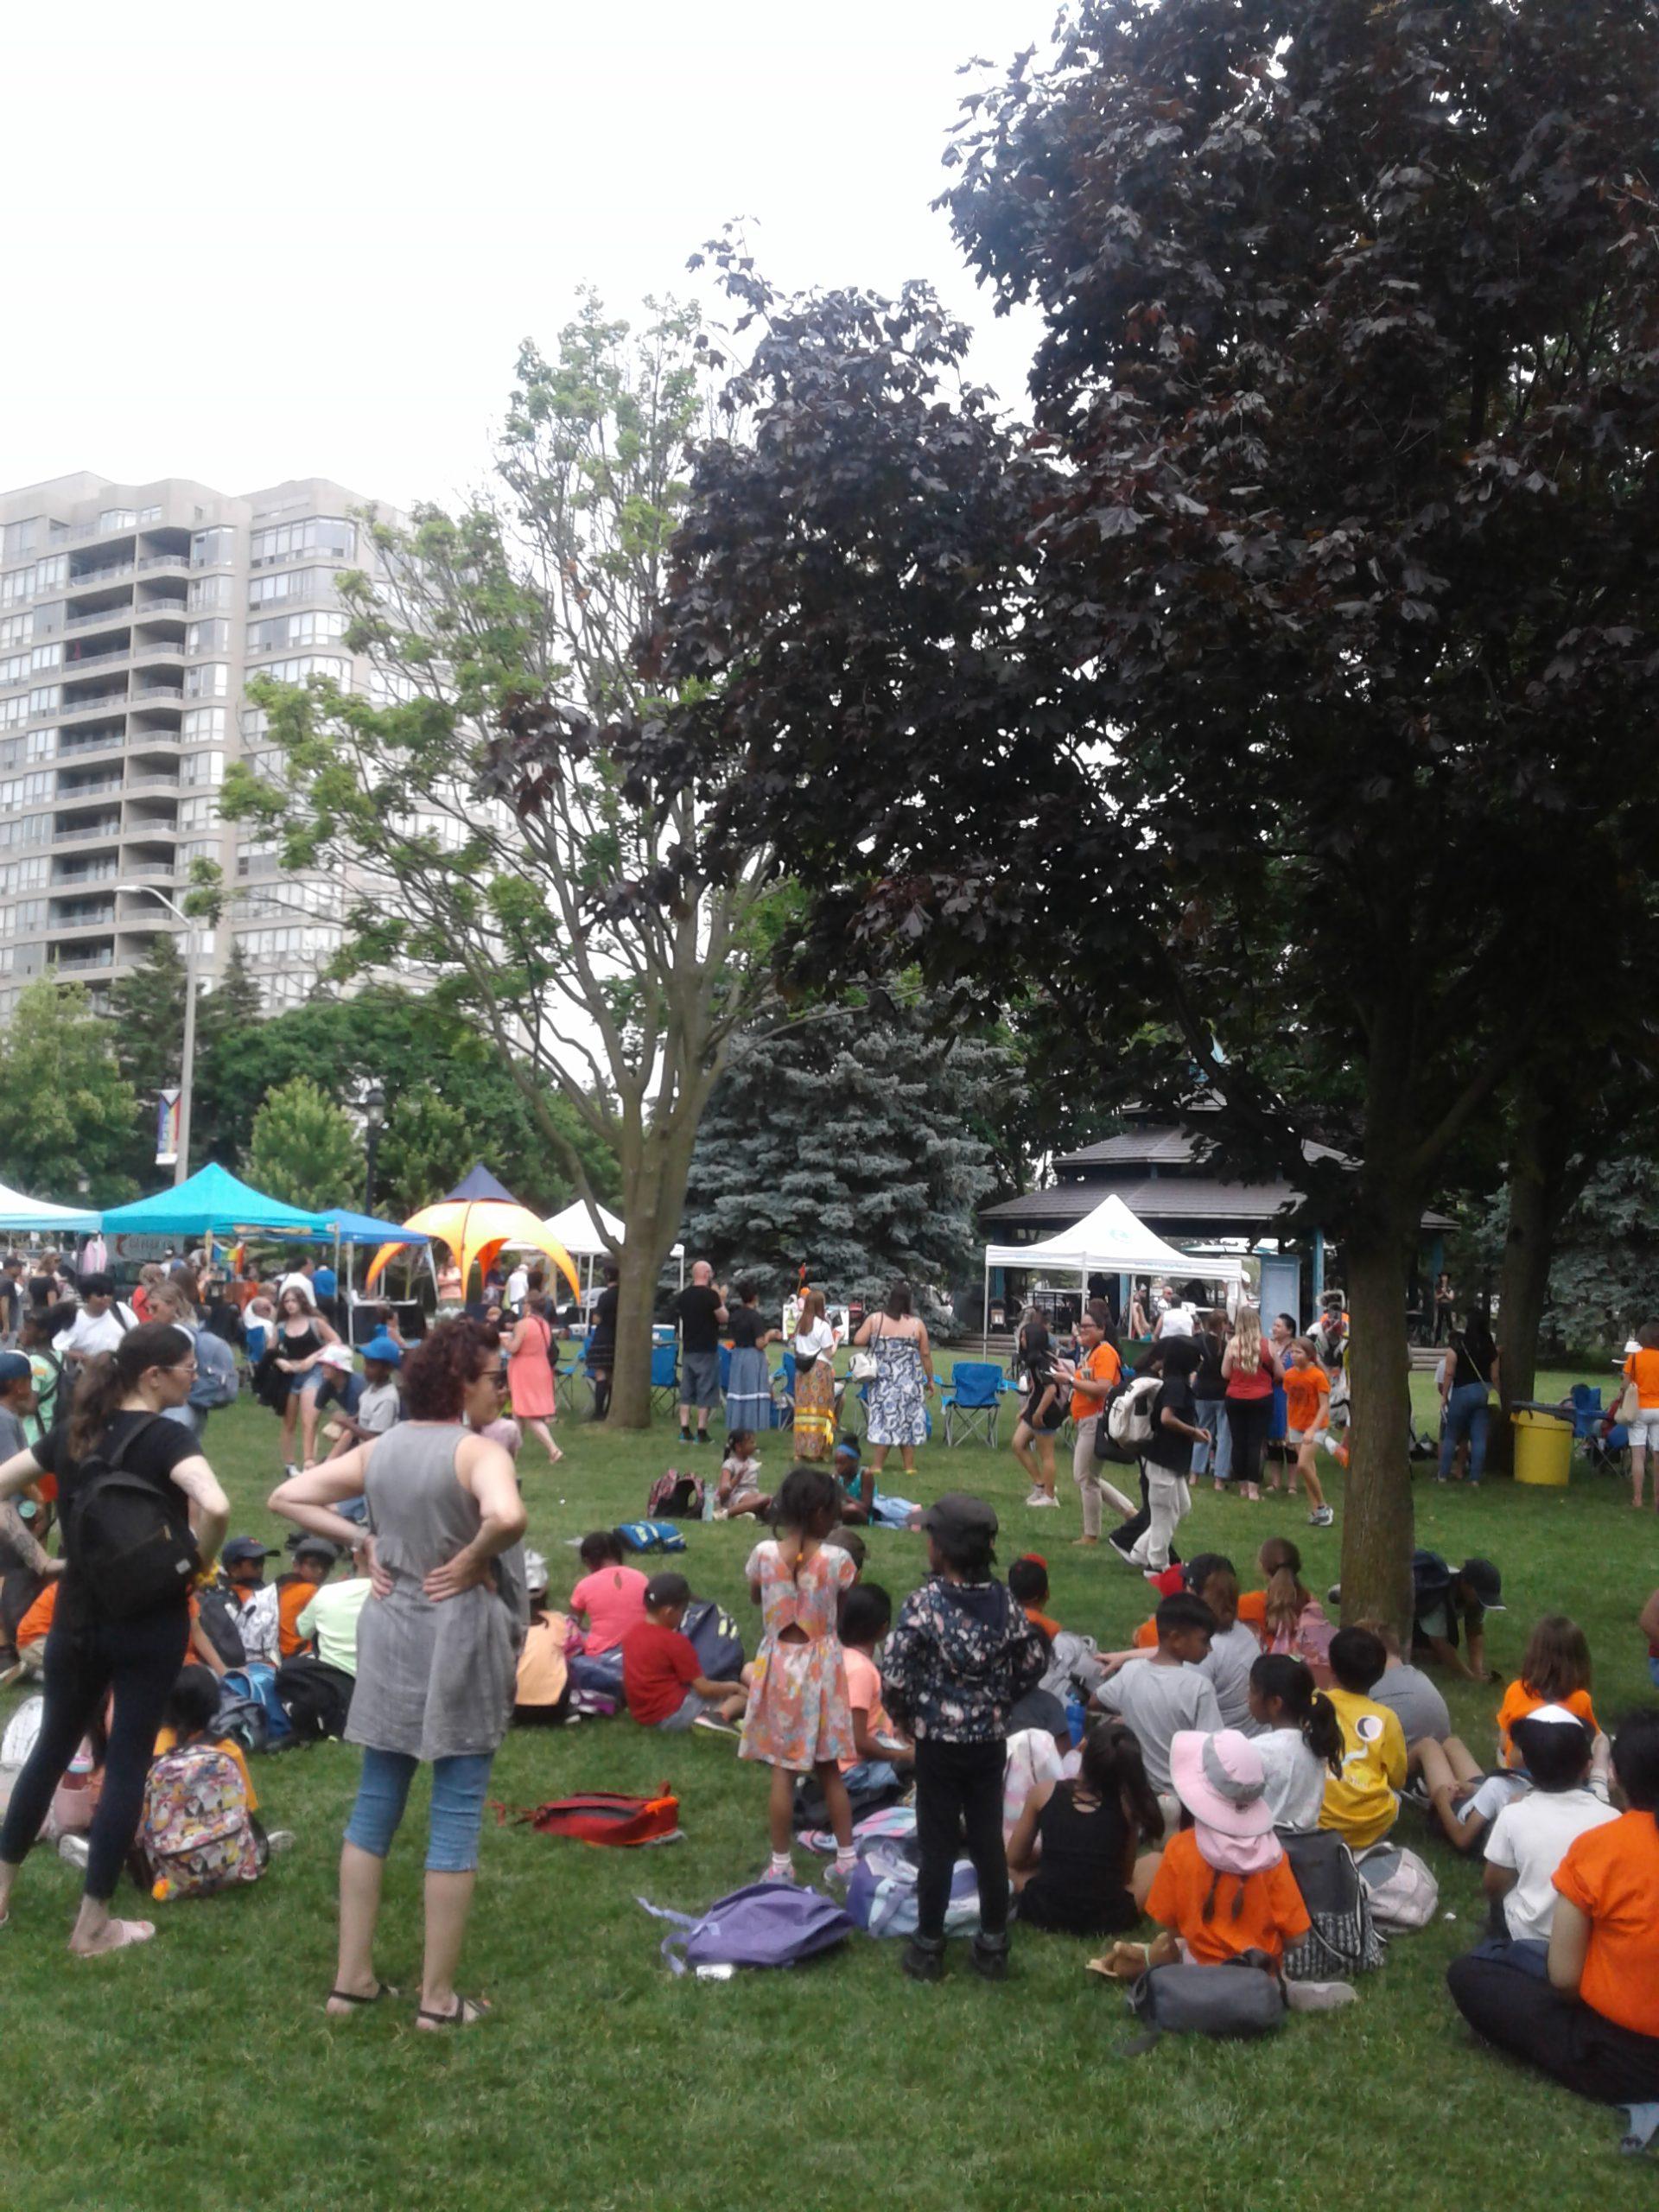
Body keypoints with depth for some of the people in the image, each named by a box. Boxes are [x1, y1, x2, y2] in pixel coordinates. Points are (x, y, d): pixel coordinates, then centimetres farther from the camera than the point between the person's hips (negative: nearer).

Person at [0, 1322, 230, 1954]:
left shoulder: (73, 1431, 3)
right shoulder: (166, 1437, -16)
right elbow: (215, 1508, -32)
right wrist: (198, 1559, -14)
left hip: (77, 1614, 6)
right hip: (150, 1619, -5)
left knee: (52, 1748, 21)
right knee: (127, 1762, 5)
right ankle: (93, 1924, 12)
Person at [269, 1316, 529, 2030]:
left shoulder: (380, 1449, 3)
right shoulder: (478, 1452, -17)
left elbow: (286, 1497, 7)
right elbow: (507, 1518, -38)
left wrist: (363, 1543, 4)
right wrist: (472, 1563, -19)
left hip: (390, 1635, 6)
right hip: (461, 1638, -6)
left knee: (374, 1806, 17)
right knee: (456, 1818, 5)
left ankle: (352, 1977, 26)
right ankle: (437, 1997, 14)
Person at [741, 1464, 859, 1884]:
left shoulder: (764, 1553, -11)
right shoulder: (836, 1559, -17)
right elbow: (844, 1606, -3)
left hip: (779, 1665, 0)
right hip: (822, 1667, 0)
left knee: (783, 1772, 9)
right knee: (829, 1770, 15)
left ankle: (780, 1865, 15)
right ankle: (846, 1859, 24)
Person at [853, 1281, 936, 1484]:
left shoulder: (875, 1319, -7)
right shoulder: (917, 1324, -6)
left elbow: (858, 1340, -7)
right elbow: (925, 1354, -2)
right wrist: (930, 1380, 9)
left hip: (883, 1381, 0)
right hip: (909, 1383, 0)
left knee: (882, 1421, 5)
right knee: (907, 1421, 9)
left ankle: (877, 1466, 4)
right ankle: (909, 1466, 13)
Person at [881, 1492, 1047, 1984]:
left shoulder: (925, 1602, -18)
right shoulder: (1003, 1601, -4)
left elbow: (893, 1673, -21)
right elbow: (1034, 1662, 3)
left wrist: (902, 1714, -2)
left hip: (939, 1741, -4)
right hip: (990, 1740, 4)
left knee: (937, 1844, 7)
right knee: (989, 1840, 13)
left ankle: (928, 1948, 19)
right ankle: (993, 1946, 23)